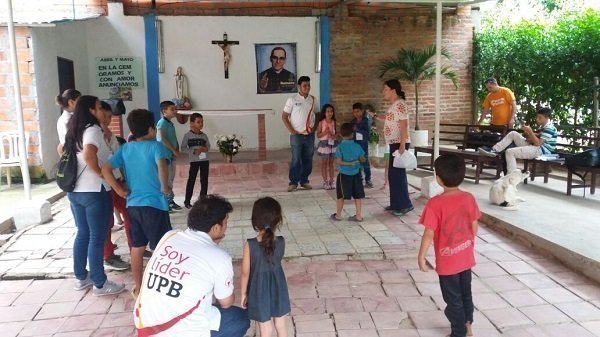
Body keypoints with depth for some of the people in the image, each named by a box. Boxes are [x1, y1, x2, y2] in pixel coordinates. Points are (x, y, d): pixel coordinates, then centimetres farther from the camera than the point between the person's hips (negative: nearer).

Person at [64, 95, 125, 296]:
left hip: (75, 190, 9)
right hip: (94, 191, -9)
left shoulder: (74, 131, 12)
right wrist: (101, 174, -18)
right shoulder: (93, 129, -14)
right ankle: (100, 284, 8)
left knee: (83, 234, 18)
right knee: (97, 238, -1)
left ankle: (81, 277, 28)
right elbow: (88, 154, -31)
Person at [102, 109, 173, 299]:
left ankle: (138, 288, 26)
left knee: (137, 248, 15)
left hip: (132, 205, 6)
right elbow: (162, 166, -29)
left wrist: (119, 190, 4)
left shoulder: (125, 148, 7)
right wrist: (165, 186, -16)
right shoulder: (156, 146, -9)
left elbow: (106, 169, 0)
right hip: (154, 204, -6)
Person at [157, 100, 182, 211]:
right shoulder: (162, 123, -12)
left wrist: (177, 150, 5)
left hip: (172, 155, 9)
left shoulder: (170, 123, 15)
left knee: (171, 179, 14)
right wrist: (174, 151, -15)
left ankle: (170, 201, 22)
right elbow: (163, 140, -20)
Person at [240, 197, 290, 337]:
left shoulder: (250, 245, -22)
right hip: (278, 288, 2)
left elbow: (245, 272, -12)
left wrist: (243, 293, 2)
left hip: (259, 290, -2)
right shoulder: (281, 242, -15)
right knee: (281, 325, 21)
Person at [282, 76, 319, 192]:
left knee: (308, 160, 8)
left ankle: (304, 181, 20)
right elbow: (284, 116, -2)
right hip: (297, 135, -4)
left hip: (310, 135, 4)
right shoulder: (292, 100, -4)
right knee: (296, 160, -3)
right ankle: (293, 183, 6)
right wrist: (291, 130, -9)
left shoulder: (313, 100, 7)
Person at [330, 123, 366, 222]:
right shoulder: (357, 146, -2)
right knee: (357, 195, 11)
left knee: (341, 195, 8)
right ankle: (358, 215, 15)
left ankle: (338, 215, 18)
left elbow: (338, 161, -19)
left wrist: (348, 163, -10)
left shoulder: (340, 147, -12)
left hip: (344, 174, -3)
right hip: (356, 174, 3)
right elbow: (362, 159, 4)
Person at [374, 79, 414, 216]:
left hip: (399, 144, -10)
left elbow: (404, 125, -21)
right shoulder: (394, 104, 14)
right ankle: (396, 204, 21)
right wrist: (375, 116, 24)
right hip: (394, 144, 10)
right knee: (393, 174, 13)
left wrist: (402, 145, -26)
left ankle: (405, 205, 0)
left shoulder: (400, 104, -15)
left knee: (398, 174, -7)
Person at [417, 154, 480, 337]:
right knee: (465, 293, 25)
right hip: (466, 257, 5)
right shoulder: (469, 198, -8)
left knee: (453, 299, 13)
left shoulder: (435, 203, -24)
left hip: (447, 261, -5)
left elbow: (429, 234, -22)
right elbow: (474, 226, 2)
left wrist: (421, 257, -10)